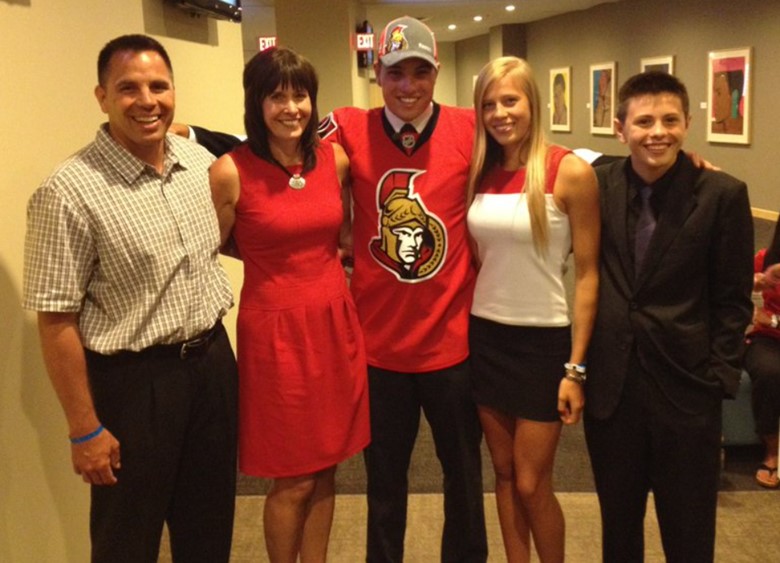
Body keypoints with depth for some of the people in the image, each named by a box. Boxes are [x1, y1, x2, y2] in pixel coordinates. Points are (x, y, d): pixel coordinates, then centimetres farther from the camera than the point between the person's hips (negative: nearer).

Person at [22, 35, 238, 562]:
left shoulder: (201, 161, 1)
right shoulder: (69, 192, -18)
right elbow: (56, 321, -15)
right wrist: (85, 429, -12)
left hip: (214, 359, 5)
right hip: (134, 379, -5)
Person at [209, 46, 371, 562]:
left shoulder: (335, 159, 2)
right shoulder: (230, 172, -12)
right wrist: (275, 259, 2)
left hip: (335, 322, 5)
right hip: (275, 330, -4)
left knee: (326, 469, 14)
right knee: (293, 479, 6)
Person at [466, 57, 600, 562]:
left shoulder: (571, 172, -11)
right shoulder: (478, 172, 3)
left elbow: (588, 273, -9)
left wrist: (576, 367, -11)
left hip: (543, 340, -4)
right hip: (485, 337, 4)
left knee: (531, 483, 4)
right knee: (505, 473, 15)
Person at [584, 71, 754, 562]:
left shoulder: (723, 195, -8)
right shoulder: (600, 185, -1)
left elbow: (733, 301, -4)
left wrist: (718, 379, -7)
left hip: (685, 390, -2)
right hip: (611, 385, 3)